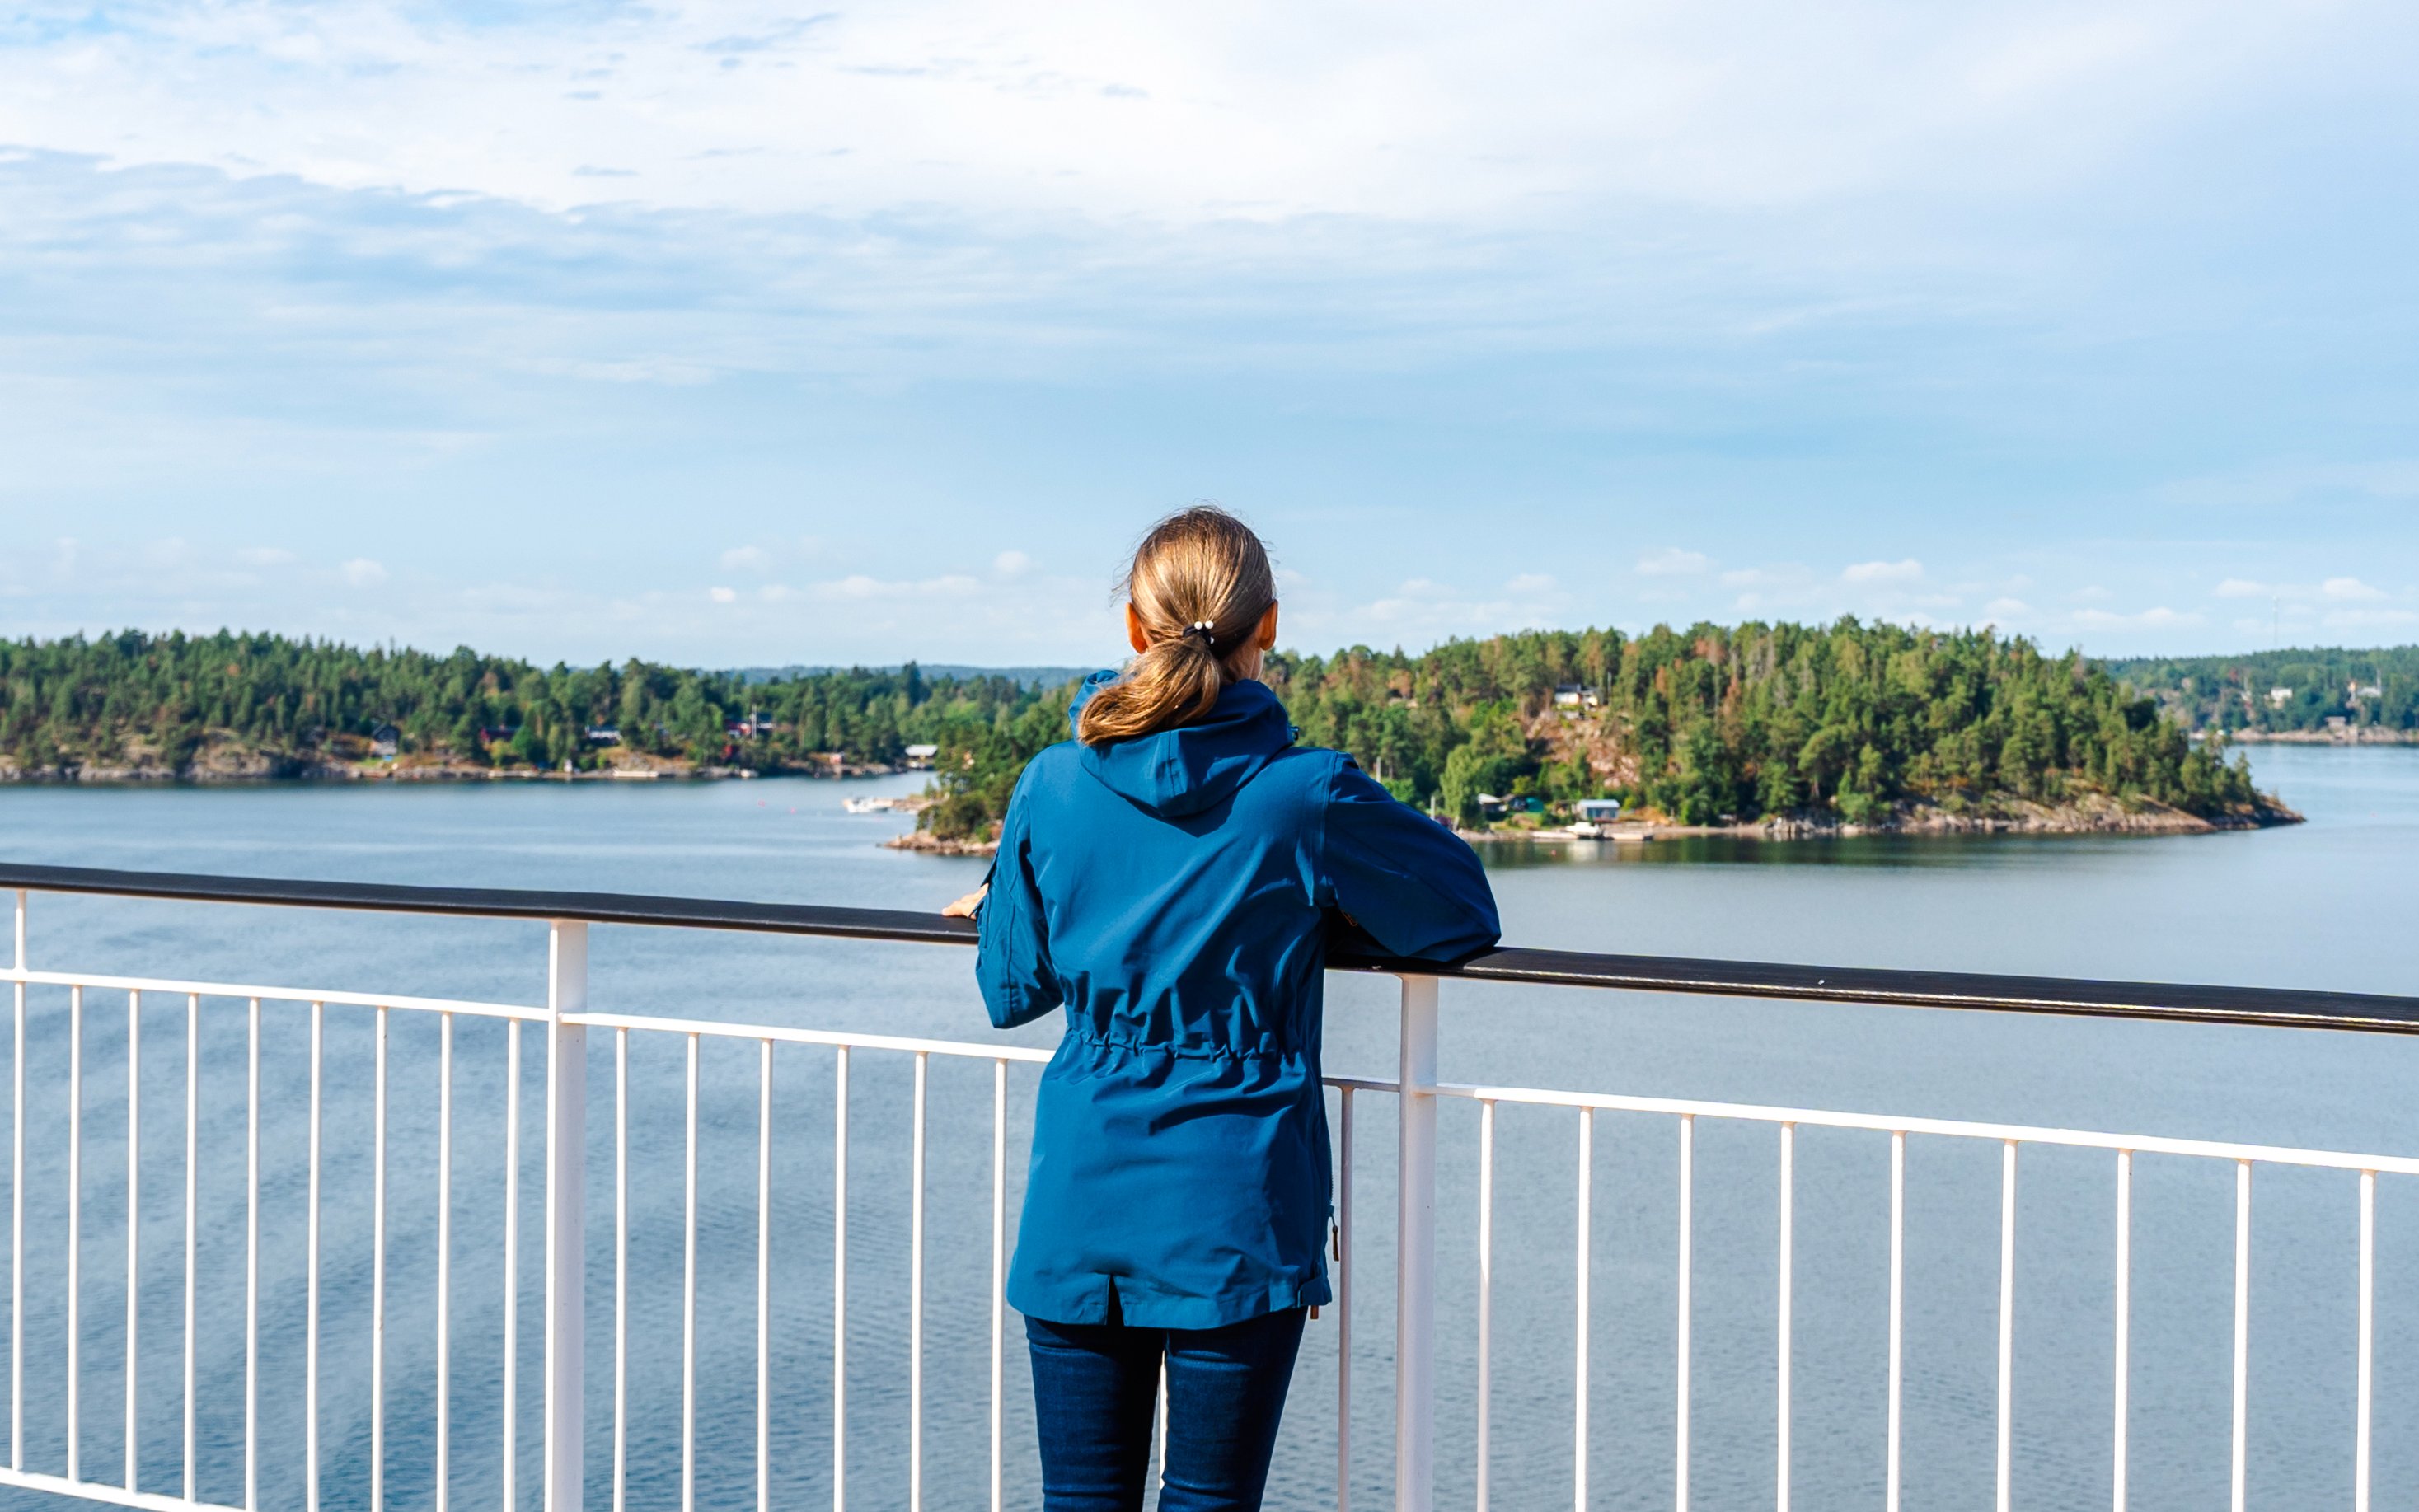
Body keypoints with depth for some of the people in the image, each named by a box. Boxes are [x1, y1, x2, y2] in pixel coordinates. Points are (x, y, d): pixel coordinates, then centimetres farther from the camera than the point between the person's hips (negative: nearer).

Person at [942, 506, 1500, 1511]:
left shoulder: (1053, 785, -2)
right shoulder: (1308, 795, -10)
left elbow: (1014, 993, 8)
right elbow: (1463, 915, 2)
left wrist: (995, 909, 28)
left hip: (1079, 1200, 3)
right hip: (1236, 1209, -2)